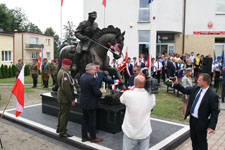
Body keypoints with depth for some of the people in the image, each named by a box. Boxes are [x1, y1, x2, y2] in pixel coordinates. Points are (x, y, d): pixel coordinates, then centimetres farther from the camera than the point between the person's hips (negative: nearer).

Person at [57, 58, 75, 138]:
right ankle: (62, 132, 11)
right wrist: (72, 99, -21)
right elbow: (66, 88, -26)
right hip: (65, 98, -10)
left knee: (61, 113, 21)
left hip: (61, 97, 10)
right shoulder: (65, 73, -23)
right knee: (64, 115, 0)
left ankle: (59, 128, 36)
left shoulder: (60, 71, 9)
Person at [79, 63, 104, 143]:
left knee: (85, 120, 17)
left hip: (83, 102, 8)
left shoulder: (82, 76, 4)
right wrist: (101, 92, -1)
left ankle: (84, 137, 28)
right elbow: (97, 93, -24)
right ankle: (93, 138, 20)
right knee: (92, 120, 6)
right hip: (91, 104, -8)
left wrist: (98, 90, 11)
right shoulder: (92, 78, -24)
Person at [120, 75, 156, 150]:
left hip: (130, 133, -2)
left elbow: (121, 100, 5)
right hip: (145, 133, 2)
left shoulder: (128, 94, -17)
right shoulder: (151, 96, -10)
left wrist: (131, 89, 12)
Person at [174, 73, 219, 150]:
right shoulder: (196, 88, -4)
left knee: (201, 141, 12)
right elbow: (185, 90, 11)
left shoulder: (212, 95, -23)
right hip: (192, 118, 7)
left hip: (201, 122, -7)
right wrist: (176, 84, -1)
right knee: (193, 137, 26)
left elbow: (215, 112, -20)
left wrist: (212, 126, -23)